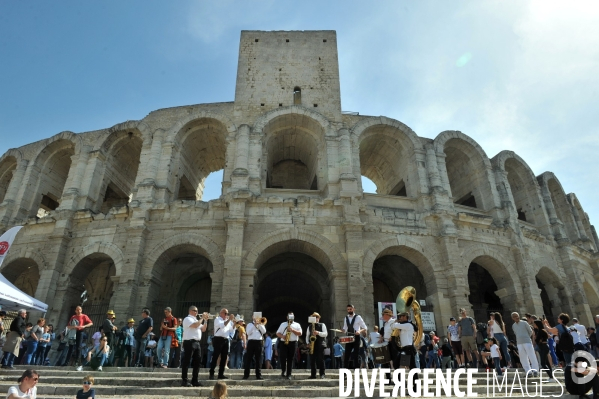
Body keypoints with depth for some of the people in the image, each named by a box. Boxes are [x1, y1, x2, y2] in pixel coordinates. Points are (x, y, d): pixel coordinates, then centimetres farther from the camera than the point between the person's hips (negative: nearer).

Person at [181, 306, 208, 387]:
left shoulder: (196, 320, 22)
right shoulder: (188, 319, -6)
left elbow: (203, 329, 18)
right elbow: (195, 325, -22)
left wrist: (205, 320, 7)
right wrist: (202, 318, -12)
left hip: (197, 342, 9)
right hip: (189, 342, -9)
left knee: (197, 361, 9)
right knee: (187, 362, -3)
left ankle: (195, 380, 15)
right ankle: (184, 380, 2)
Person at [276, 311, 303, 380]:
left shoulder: (297, 325, 12)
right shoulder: (283, 324, 17)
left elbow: (300, 334, 0)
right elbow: (277, 333, 11)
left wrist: (292, 330, -11)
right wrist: (282, 336, -9)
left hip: (293, 343, -1)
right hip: (283, 343, 1)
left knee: (290, 359, 0)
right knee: (283, 357, -11)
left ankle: (288, 374, 4)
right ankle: (283, 371, 8)